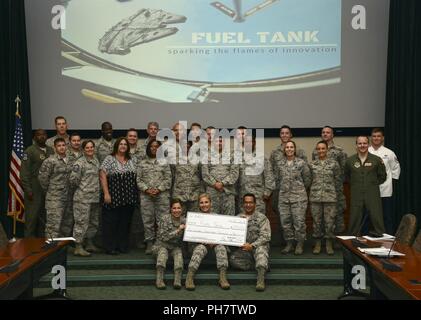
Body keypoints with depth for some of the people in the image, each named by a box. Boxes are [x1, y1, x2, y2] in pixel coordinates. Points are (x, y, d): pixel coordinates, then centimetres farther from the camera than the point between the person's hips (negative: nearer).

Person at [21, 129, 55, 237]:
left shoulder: (51, 150, 11)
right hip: (34, 189, -5)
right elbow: (24, 172, -9)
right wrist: (28, 190, -14)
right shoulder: (30, 151, -4)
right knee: (32, 216, -2)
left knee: (45, 216, 10)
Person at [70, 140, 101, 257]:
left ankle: (89, 244, 28)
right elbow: (73, 179, -16)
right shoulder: (80, 163, -12)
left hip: (95, 197, 8)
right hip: (83, 198, -8)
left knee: (93, 222, 15)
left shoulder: (96, 161, 13)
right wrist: (81, 188, -3)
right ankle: (78, 247, 0)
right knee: (82, 222, -6)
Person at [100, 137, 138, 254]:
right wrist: (106, 193, -14)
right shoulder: (109, 159, -2)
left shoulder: (132, 160, 12)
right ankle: (110, 247, 9)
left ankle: (123, 246, 19)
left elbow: (137, 177, 15)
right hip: (114, 196, -5)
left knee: (125, 222, 10)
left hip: (129, 198, 5)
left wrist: (135, 194, 6)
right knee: (111, 223, 1)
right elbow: (102, 176, -8)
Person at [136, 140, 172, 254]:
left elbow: (168, 179, 2)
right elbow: (138, 179, 6)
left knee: (162, 219, -3)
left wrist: (158, 189, -10)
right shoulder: (142, 163, 12)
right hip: (146, 195, 1)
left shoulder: (164, 162, 8)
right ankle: (149, 243, 10)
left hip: (162, 194, -1)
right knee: (147, 220, 3)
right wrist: (146, 189, -9)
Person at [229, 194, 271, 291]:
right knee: (233, 259, -25)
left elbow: (265, 236, -8)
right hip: (243, 248, 4)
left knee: (261, 250, -38)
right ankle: (263, 266, -17)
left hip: (258, 246, -3)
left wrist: (252, 245, -20)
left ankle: (261, 278, -52)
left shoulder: (261, 218, 1)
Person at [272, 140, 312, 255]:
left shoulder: (301, 163, -2)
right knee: (285, 221, 6)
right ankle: (289, 243, 19)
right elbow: (276, 178, 13)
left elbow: (307, 179, 3)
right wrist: (284, 188, 11)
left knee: (299, 221, -4)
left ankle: (300, 244, 9)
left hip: (299, 197, -3)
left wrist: (301, 190, 9)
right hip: (283, 197, 3)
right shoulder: (279, 164, 7)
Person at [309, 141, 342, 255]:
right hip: (315, 197, 1)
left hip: (330, 197, -1)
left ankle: (329, 244, 13)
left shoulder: (334, 163, 3)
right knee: (316, 221, 6)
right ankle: (317, 243, 17)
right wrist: (312, 191, 8)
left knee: (330, 221, 0)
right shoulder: (312, 164, 6)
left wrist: (337, 194, 6)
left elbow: (338, 180, 7)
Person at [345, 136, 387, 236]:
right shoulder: (350, 160, 5)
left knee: (377, 219, 0)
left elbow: (382, 176, 10)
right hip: (356, 195, 1)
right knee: (354, 220, 5)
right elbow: (347, 176, 18)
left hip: (373, 195, -1)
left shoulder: (377, 160, 1)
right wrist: (355, 184, 11)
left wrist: (373, 184, 6)